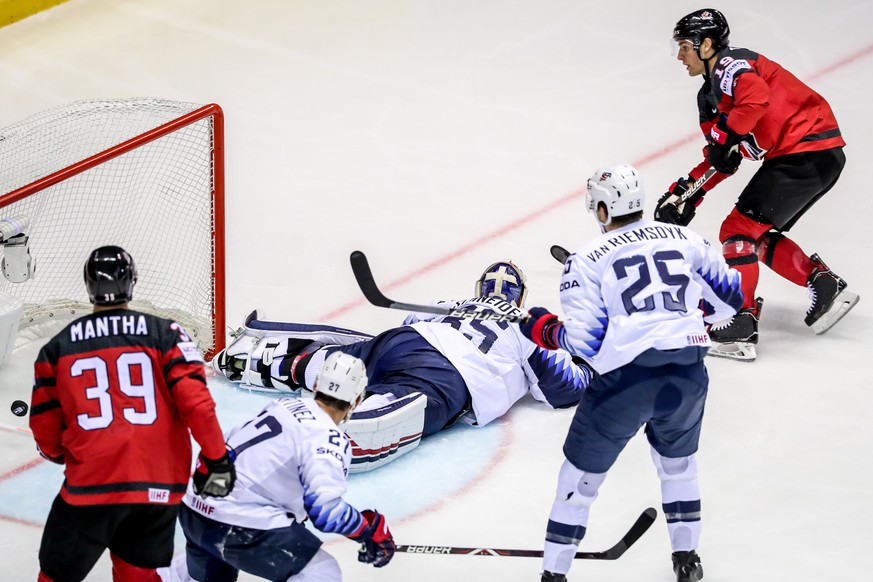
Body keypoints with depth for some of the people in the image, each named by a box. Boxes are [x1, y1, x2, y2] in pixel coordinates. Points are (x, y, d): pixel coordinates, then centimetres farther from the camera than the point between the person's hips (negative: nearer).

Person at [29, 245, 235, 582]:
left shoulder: (57, 348, 5)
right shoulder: (164, 334, 1)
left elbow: (45, 426, 10)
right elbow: (195, 400, -8)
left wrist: (60, 454, 31)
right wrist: (216, 459, 0)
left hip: (91, 483, -1)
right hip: (160, 485, 1)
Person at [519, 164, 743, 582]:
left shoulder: (587, 260, 3)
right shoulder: (684, 239, 12)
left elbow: (584, 341, -3)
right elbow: (730, 295, 17)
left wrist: (544, 329, 15)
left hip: (625, 378, -3)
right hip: (688, 375, 3)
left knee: (583, 471, 14)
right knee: (678, 459, 31)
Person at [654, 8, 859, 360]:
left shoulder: (731, 64, -10)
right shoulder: (710, 94, 21)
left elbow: (755, 97, -32)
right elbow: (721, 159, 23)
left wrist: (724, 135, -22)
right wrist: (685, 194, 15)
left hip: (807, 150, -11)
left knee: (740, 229, -11)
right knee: (759, 236, 18)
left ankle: (742, 322, -16)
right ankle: (826, 286, 13)